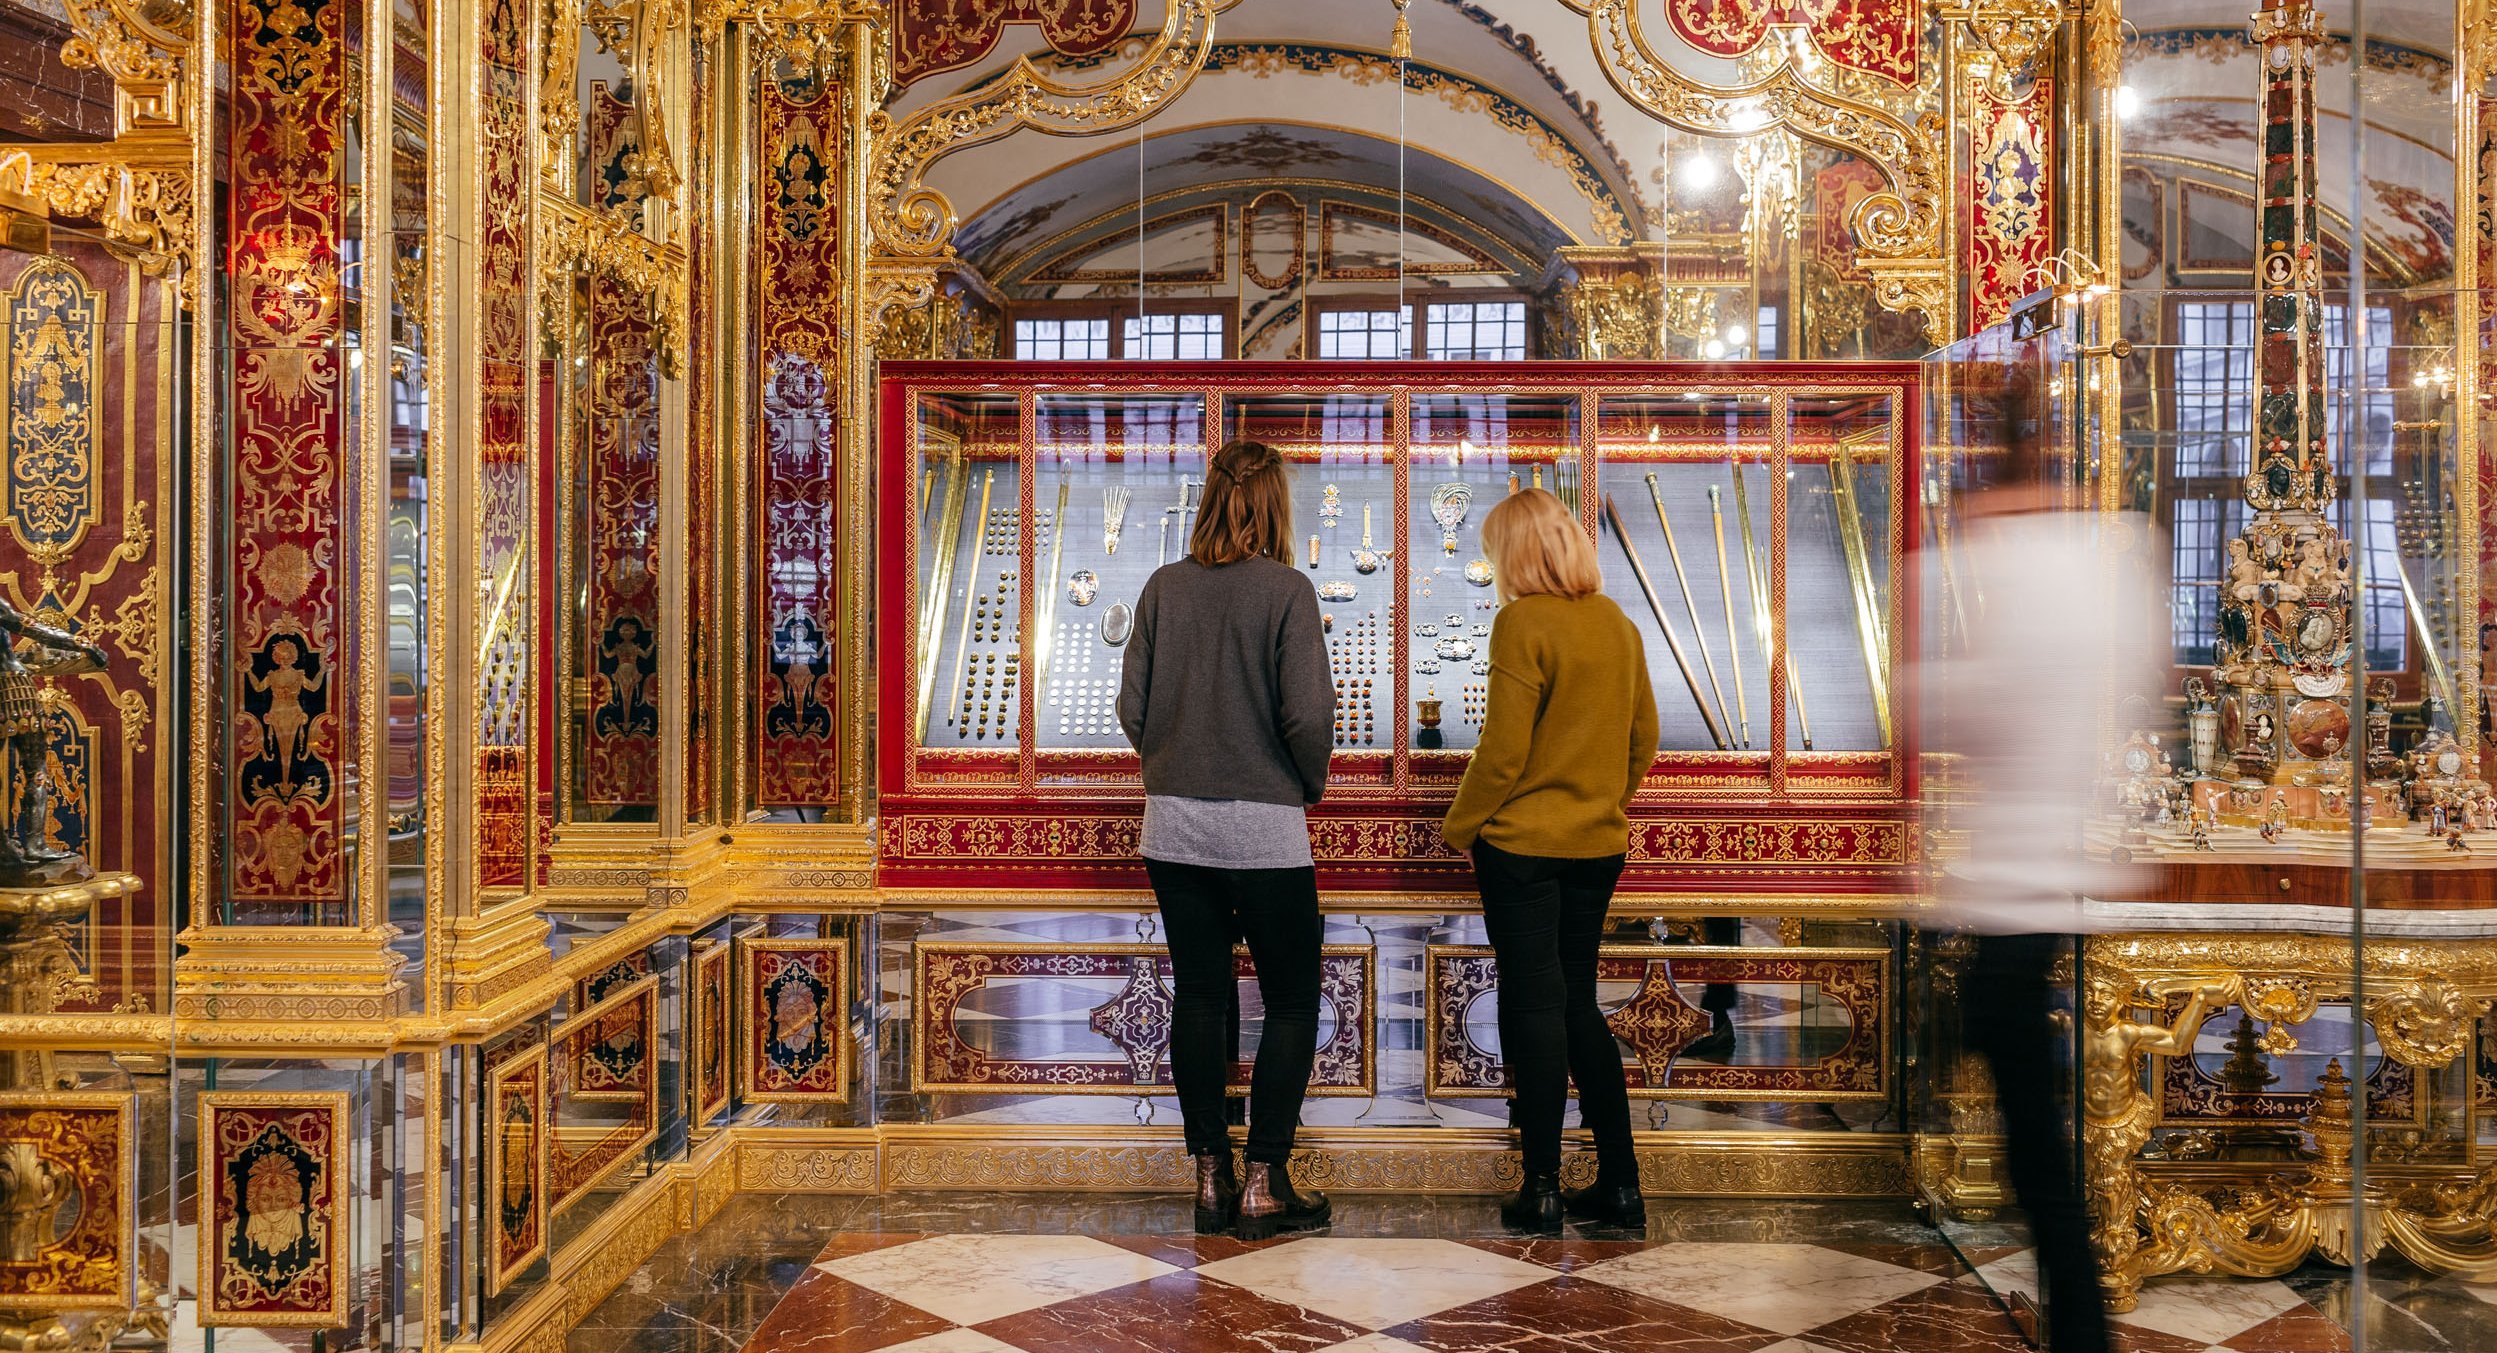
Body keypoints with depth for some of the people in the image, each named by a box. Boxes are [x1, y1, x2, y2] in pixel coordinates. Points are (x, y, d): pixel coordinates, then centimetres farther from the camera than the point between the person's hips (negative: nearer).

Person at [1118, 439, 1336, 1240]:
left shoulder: (1164, 587, 2)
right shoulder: (1286, 589, -10)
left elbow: (1132, 706, 3)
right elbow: (1307, 714, -15)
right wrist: (1312, 784, 3)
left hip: (1175, 823, 4)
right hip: (1263, 825, -4)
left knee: (1199, 996, 12)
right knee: (1292, 1002, 8)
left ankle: (1211, 1177, 17)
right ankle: (1263, 1182, 7)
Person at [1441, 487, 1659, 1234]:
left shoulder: (1523, 622, -14)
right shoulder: (1619, 623, 7)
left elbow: (1503, 749, -15)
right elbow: (1644, 737, 12)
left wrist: (1460, 827, -3)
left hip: (1523, 843, -6)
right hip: (1598, 843, 6)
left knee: (1534, 1006, 1)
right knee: (1578, 1004, 14)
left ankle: (1543, 1187, 6)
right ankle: (1619, 1183, 16)